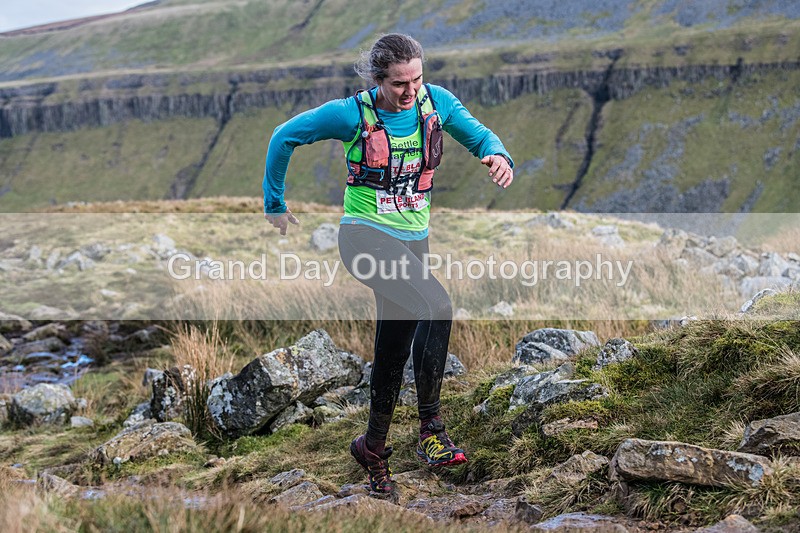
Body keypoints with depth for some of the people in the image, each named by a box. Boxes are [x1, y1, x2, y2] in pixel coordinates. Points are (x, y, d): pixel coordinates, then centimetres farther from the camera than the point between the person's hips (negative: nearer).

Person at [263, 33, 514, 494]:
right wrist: (275, 204, 6)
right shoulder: (352, 114, -13)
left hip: (412, 241, 6)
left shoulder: (437, 101, -3)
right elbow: (285, 136, -2)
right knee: (437, 305, -29)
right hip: (366, 236, -5)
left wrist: (499, 156, -18)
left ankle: (374, 446, 31)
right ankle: (432, 428, -22)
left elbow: (479, 135, 7)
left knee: (395, 348, 12)